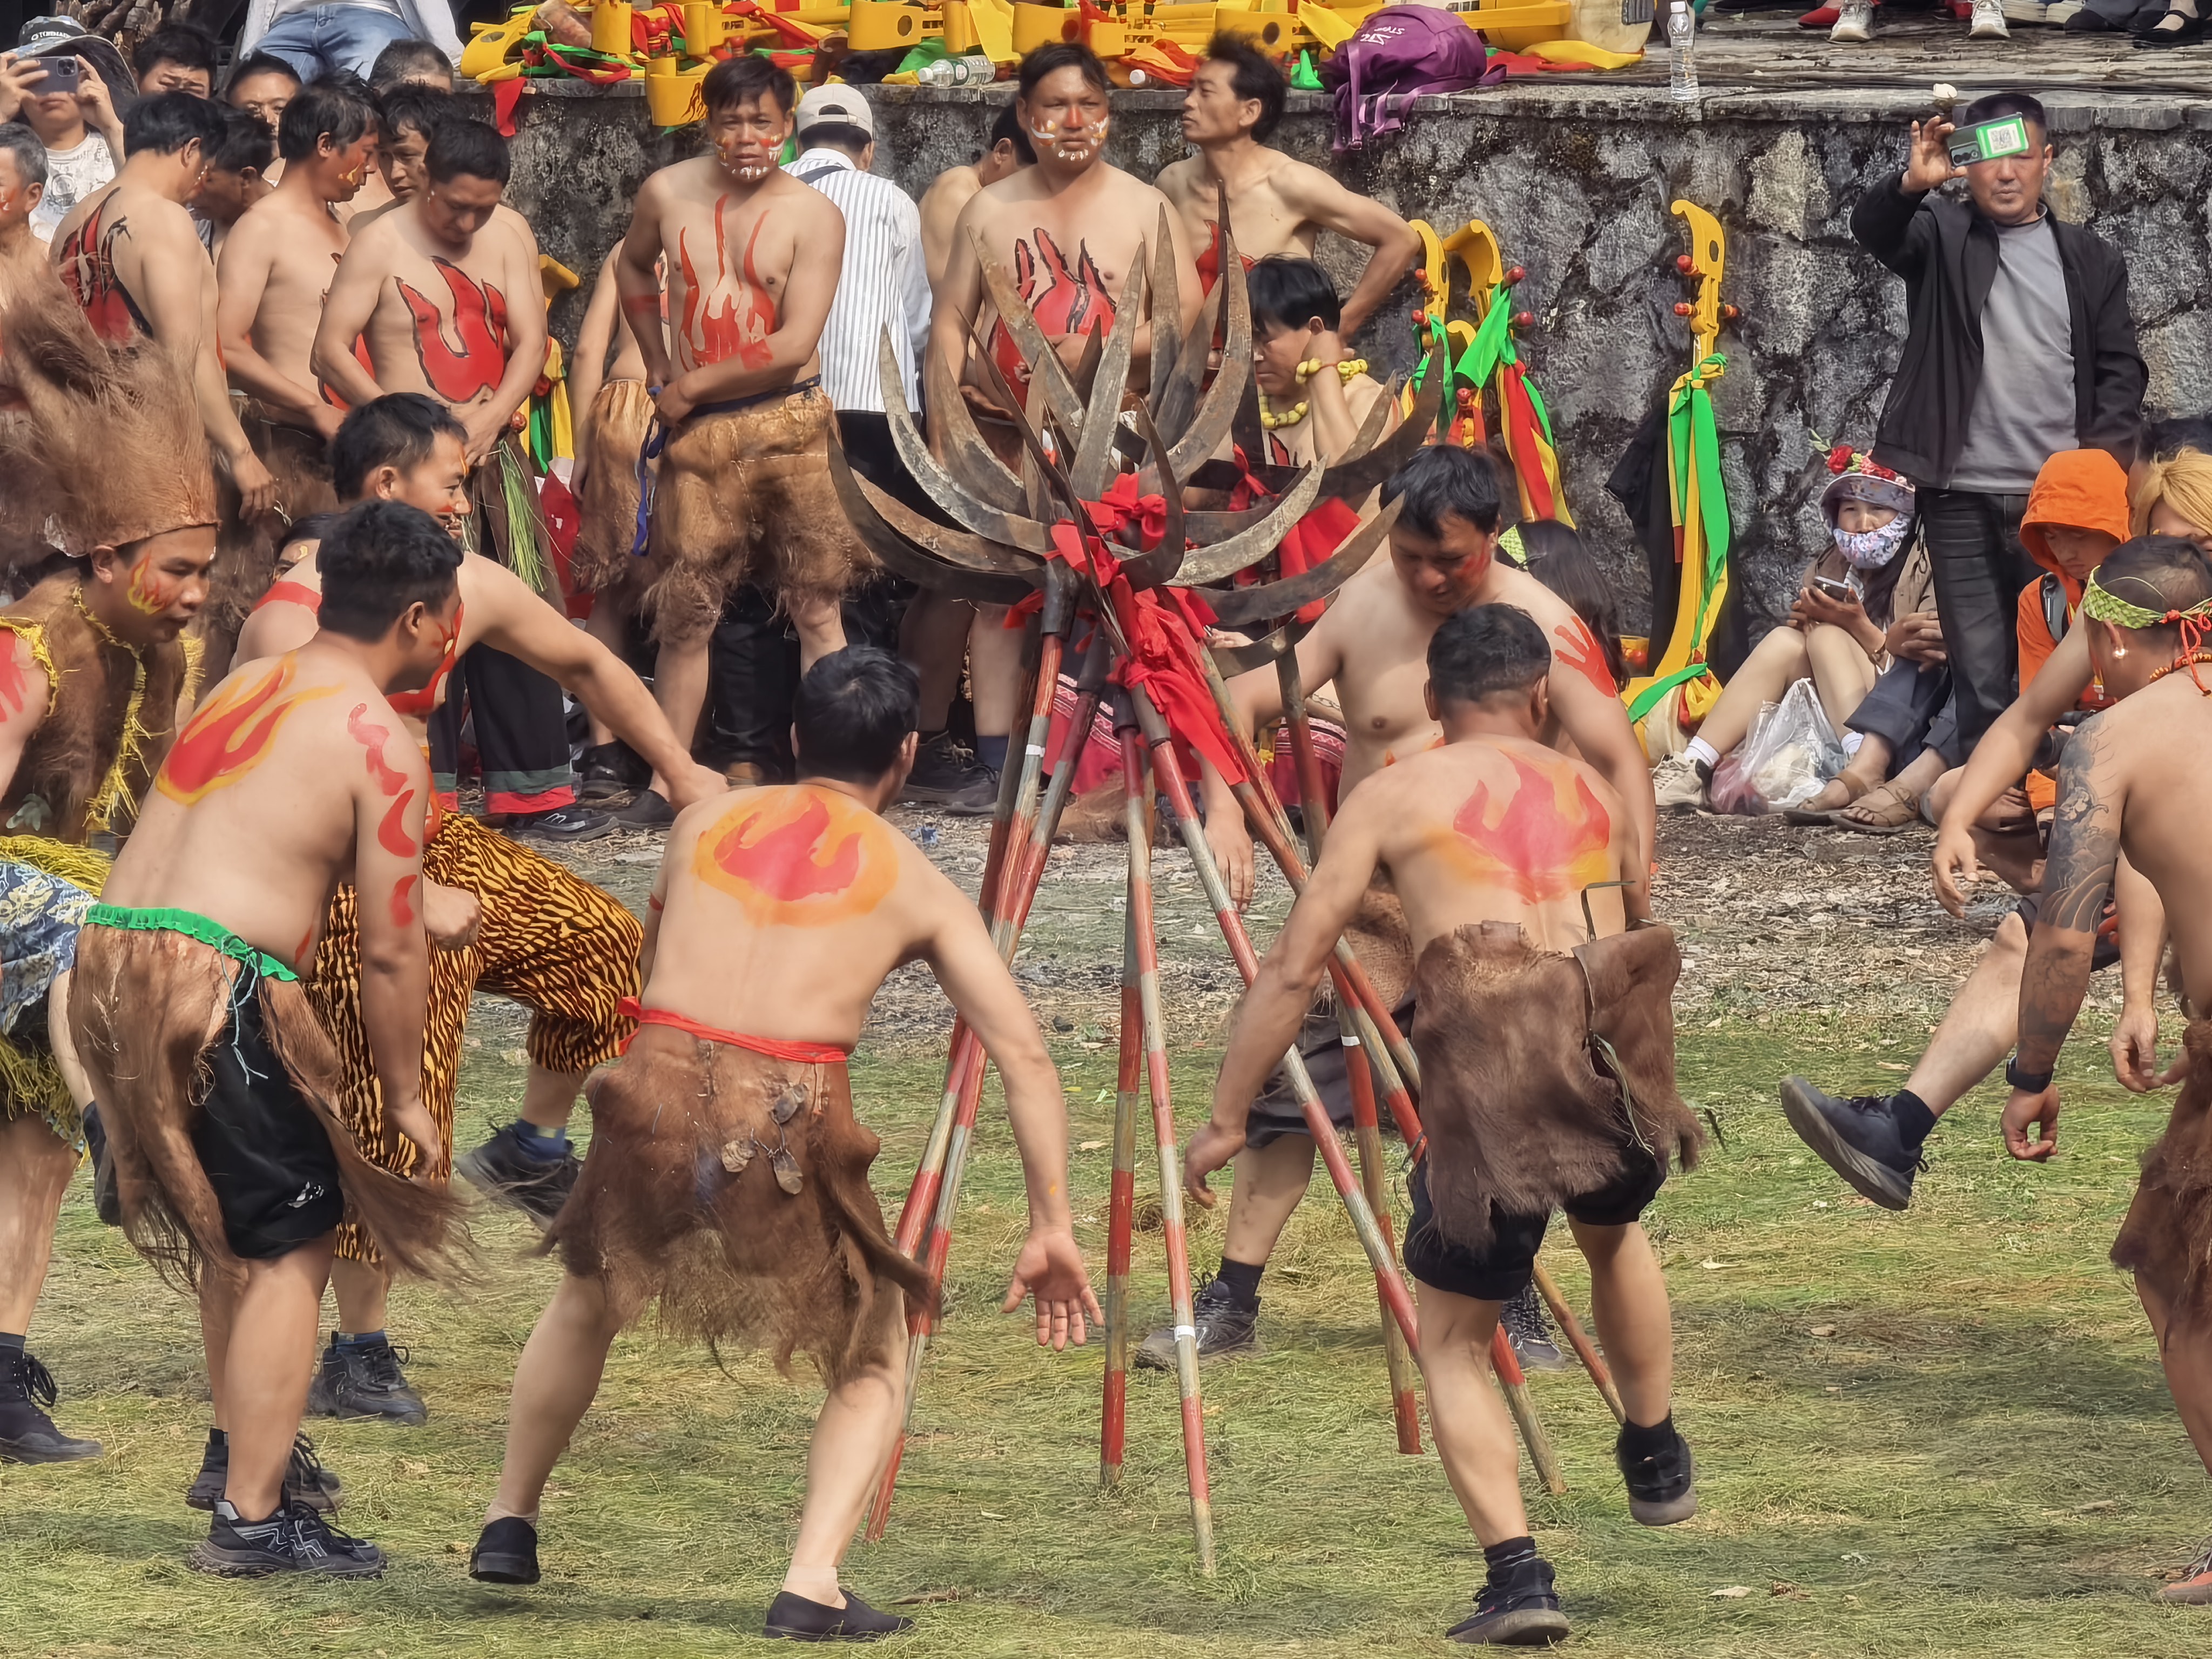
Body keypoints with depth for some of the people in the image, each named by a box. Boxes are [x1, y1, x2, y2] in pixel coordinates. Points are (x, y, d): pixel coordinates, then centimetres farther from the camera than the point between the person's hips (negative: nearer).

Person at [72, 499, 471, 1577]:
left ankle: (243, 1454, 35)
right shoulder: (382, 750, -5)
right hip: (211, 985, -8)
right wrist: (403, 1097, 7)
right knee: (290, 1247, 0)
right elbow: (390, 952, -5)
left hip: (109, 960, 8)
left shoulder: (241, 688, 17)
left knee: (232, 1235, 24)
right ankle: (251, 1520, -4)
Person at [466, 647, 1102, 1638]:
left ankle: (510, 1523, 37)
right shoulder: (917, 887, 14)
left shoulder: (703, 824, 21)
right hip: (790, 1120, -2)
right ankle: (813, 1584, -2)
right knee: (871, 1367, 17)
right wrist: (1051, 1230, 11)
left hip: (657, 1086, 2)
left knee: (588, 1298, 33)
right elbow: (1023, 1056, 9)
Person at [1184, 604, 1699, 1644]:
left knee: (1453, 1342, 13)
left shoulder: (1395, 796, 14)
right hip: (1612, 1053, 3)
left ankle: (1516, 1575, -1)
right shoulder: (1598, 796, 25)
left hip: (1485, 1071, -3)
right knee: (1614, 1232, 37)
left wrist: (1224, 1121, 14)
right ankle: (1657, 1463, 46)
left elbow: (1294, 968, 9)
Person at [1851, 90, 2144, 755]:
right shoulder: (1941, 235, 6)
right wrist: (1912, 184, -36)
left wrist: (2105, 450, -7)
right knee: (1979, 673, 1)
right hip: (1963, 495, -1)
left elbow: (2121, 368, 10)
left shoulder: (2090, 259, 11)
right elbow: (1872, 227, -14)